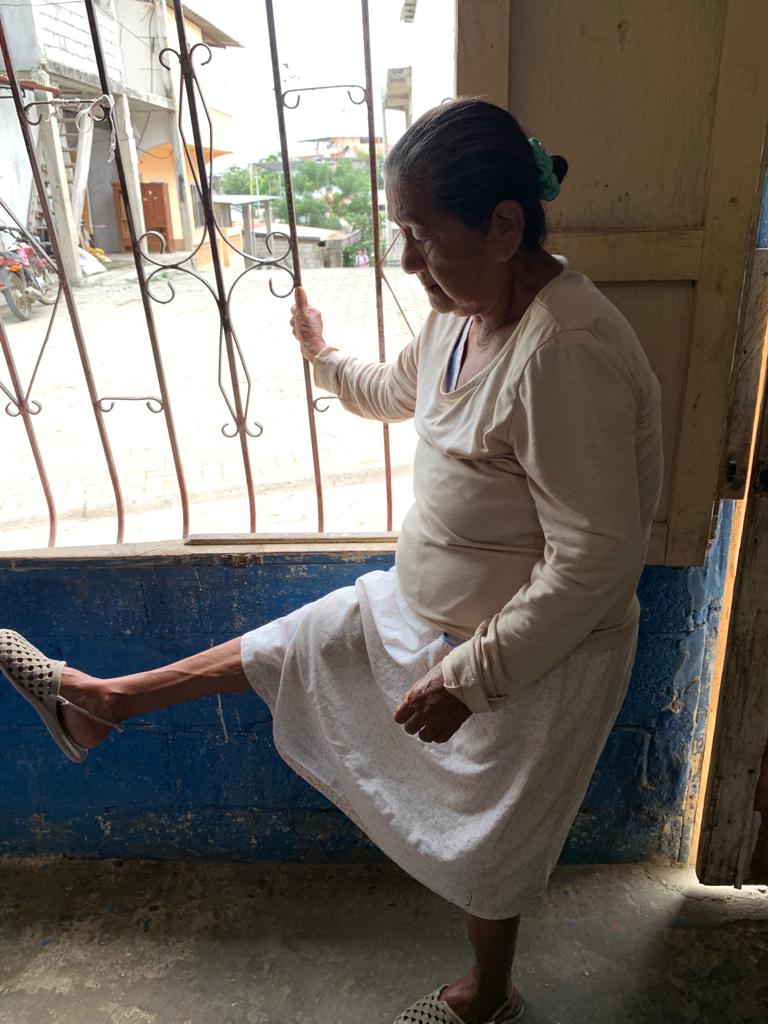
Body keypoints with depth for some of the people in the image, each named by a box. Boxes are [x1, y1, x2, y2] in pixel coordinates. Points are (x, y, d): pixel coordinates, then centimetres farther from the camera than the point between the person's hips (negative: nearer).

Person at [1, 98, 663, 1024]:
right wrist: (325, 359, 31)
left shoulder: (566, 354, -33)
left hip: (534, 656, -7)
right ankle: (98, 703, 39)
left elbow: (593, 561, -31)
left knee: (484, 842, 18)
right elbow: (399, 392, 18)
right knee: (289, 648, 18)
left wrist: (466, 676, -25)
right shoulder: (464, 312, -4)